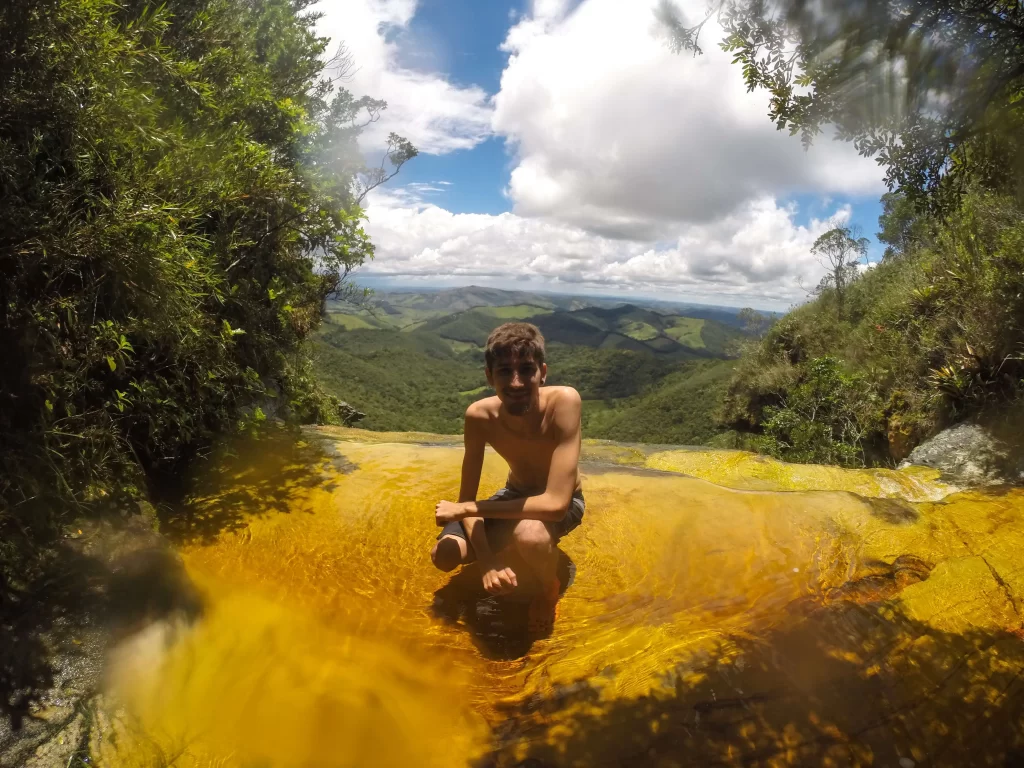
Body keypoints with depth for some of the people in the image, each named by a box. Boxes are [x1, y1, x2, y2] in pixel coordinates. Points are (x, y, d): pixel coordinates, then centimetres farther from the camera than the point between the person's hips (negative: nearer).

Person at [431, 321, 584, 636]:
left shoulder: (563, 401, -36)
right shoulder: (479, 415, -23)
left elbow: (555, 503, -38)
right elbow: (467, 495, -14)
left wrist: (466, 509, -32)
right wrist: (486, 560, -31)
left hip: (562, 502, -4)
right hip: (516, 495, 4)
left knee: (530, 533, -38)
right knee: (445, 555, -13)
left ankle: (548, 590, -1)